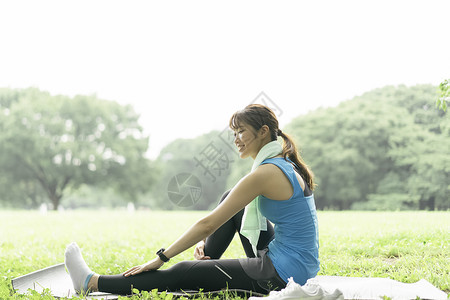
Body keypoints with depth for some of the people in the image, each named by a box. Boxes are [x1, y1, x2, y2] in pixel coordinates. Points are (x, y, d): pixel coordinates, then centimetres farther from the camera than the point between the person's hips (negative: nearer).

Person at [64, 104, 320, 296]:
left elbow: (209, 224, -16)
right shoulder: (287, 165, 12)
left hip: (284, 275, -9)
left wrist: (161, 258, -9)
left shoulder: (266, 173, -18)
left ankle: (92, 283, 8)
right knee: (230, 200, 16)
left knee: (185, 273, -3)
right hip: (301, 266, 9)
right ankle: (204, 265, 23)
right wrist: (205, 242, 10)